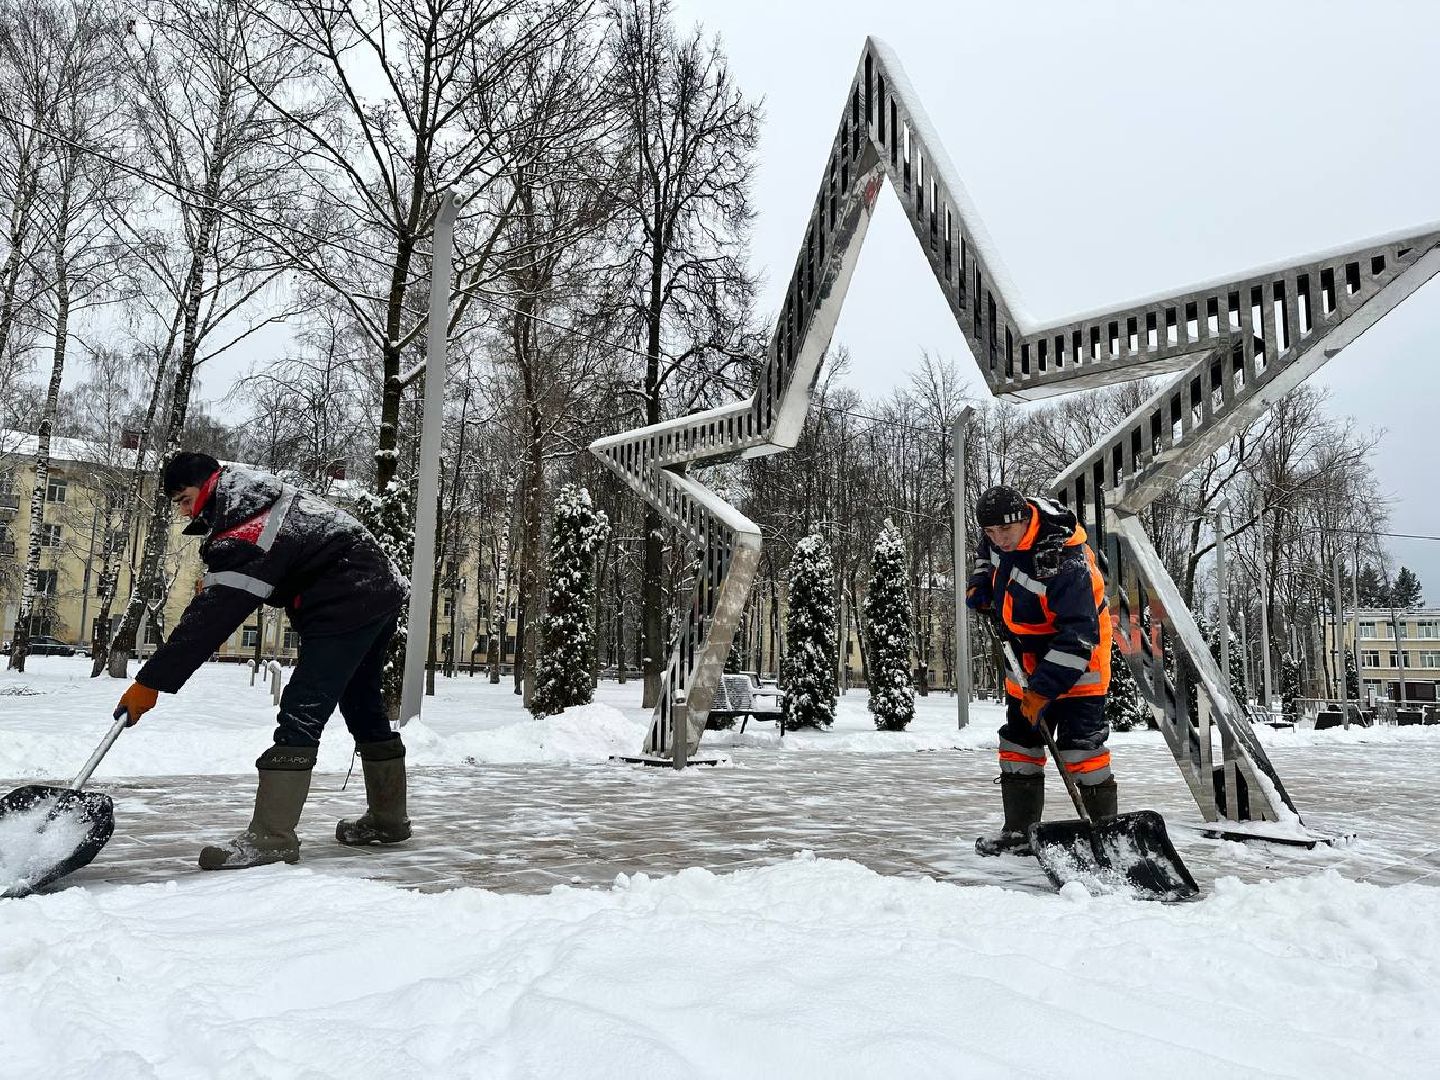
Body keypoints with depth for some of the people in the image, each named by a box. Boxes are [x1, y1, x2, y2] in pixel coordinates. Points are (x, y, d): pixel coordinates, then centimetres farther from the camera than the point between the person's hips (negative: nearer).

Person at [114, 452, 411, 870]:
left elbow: (211, 619, -24)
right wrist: (215, 581, 16)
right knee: (363, 707, 18)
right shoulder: (263, 494, 9)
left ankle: (269, 838, -12)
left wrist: (151, 682, -21)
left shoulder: (243, 535, -20)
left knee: (301, 714, -12)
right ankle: (387, 819, 28)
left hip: (346, 609, -11)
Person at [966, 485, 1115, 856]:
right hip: (1026, 650, 8)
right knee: (1019, 739, 11)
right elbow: (988, 553, 19)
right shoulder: (1002, 534, -8)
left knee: (1079, 744, -13)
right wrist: (980, 585, 3)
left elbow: (1079, 636, -34)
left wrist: (1043, 687, -36)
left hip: (1074, 652, -8)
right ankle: (1020, 831, 21)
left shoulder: (1064, 562, -33)